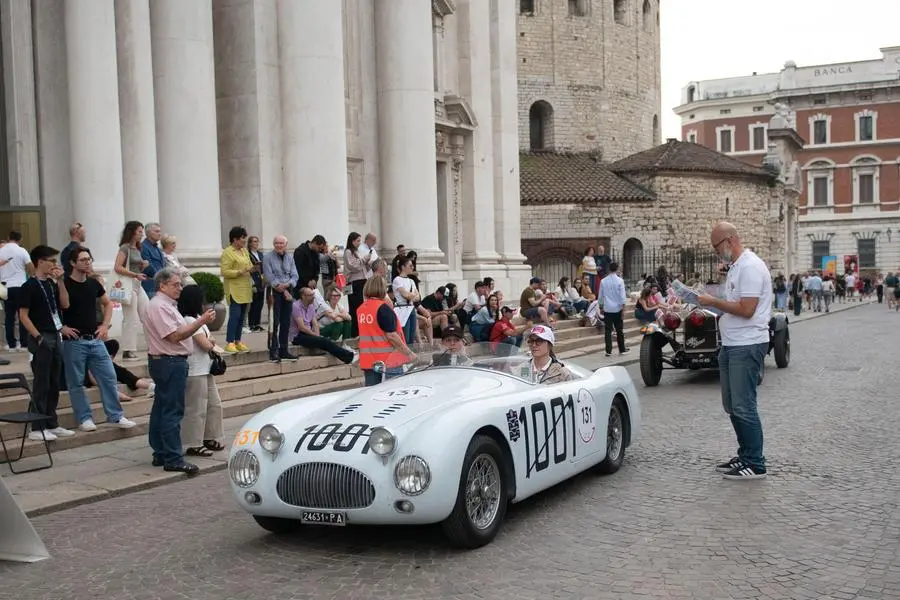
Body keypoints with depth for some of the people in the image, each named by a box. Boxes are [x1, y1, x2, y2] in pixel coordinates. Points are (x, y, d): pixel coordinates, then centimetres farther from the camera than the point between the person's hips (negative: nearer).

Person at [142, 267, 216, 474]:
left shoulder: (167, 305, 19)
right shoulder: (159, 306, -15)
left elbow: (179, 332, 21)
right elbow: (175, 336, -21)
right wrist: (201, 321, -22)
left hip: (167, 363, 11)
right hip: (170, 363, -11)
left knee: (161, 409, 14)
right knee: (172, 412, -9)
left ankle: (160, 454, 21)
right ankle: (173, 459, -6)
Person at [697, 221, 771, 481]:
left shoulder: (750, 267, -16)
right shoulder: (736, 267, 17)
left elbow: (746, 309, -22)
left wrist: (714, 302, -14)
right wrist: (713, 305, 6)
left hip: (747, 346, -11)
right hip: (731, 345, 11)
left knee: (743, 407, -6)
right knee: (732, 406, 16)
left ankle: (755, 464, 2)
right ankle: (745, 456, 26)